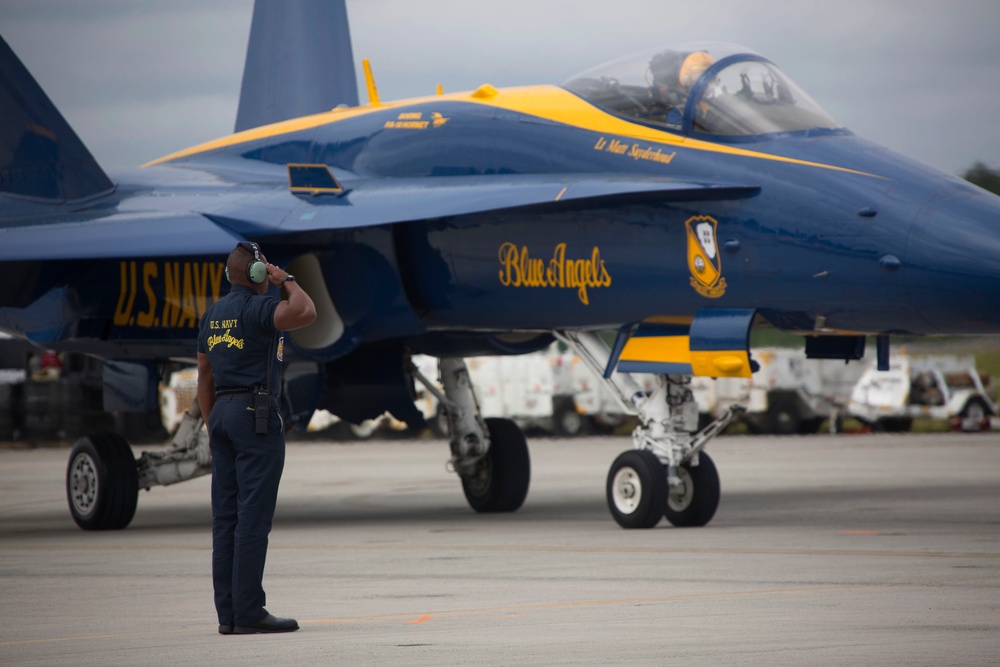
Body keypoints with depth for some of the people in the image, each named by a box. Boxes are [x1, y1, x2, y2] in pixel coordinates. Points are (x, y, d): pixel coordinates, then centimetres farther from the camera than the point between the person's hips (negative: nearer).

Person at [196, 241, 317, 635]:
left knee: (226, 517, 6)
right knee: (253, 516, -9)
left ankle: (228, 613, 5)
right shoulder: (257, 307, -11)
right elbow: (305, 313, -28)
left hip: (223, 413, 8)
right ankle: (248, 613, -11)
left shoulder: (213, 314, 15)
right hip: (256, 414, -8)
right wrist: (288, 280, -9)